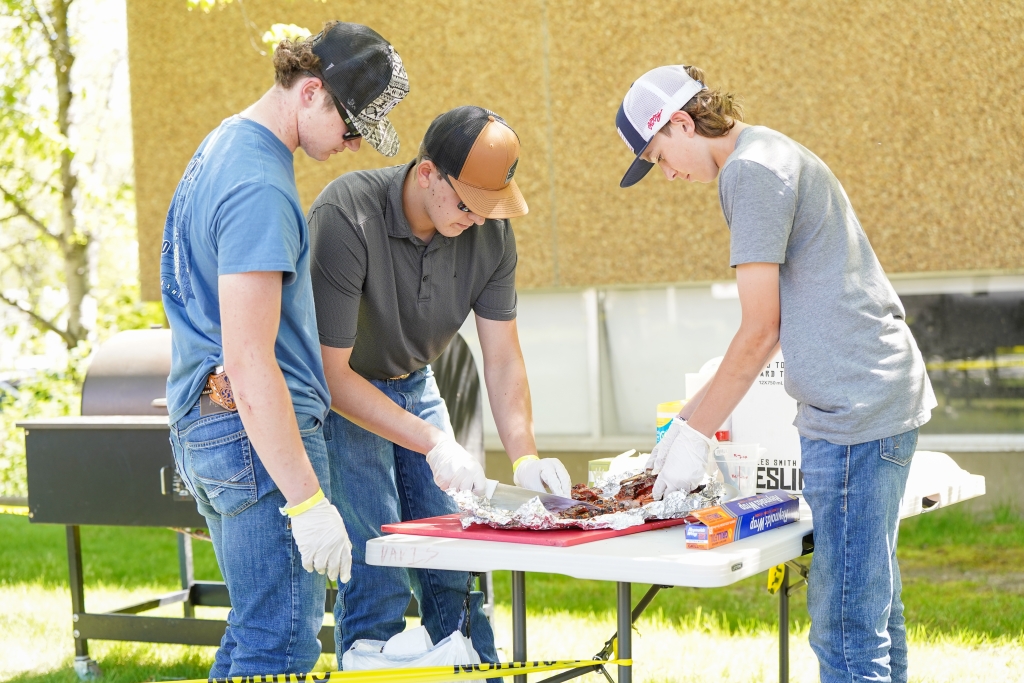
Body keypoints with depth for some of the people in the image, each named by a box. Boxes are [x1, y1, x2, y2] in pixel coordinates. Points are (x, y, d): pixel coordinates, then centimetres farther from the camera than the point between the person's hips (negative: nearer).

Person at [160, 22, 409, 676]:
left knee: (250, 636, 16)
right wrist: (308, 500, -24)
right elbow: (249, 363, -24)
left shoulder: (224, 142, 14)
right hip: (258, 434, -11)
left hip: (202, 426, 11)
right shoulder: (259, 190, -19)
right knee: (281, 647, -8)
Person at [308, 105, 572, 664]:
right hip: (340, 396, -5)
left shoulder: (490, 228, -12)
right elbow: (330, 372, -28)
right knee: (377, 580, -13)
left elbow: (502, 355, -6)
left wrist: (524, 454, -20)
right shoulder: (346, 215, -30)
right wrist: (432, 443, -33)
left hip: (412, 385, 5)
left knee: (456, 570, 3)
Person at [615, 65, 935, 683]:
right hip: (884, 401, 11)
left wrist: (697, 434, -4)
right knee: (873, 612, 16)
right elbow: (778, 325, 22)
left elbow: (760, 332, -13)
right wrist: (695, 417, 20)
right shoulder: (775, 154, 21)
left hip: (856, 411, -11)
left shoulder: (751, 170, -10)